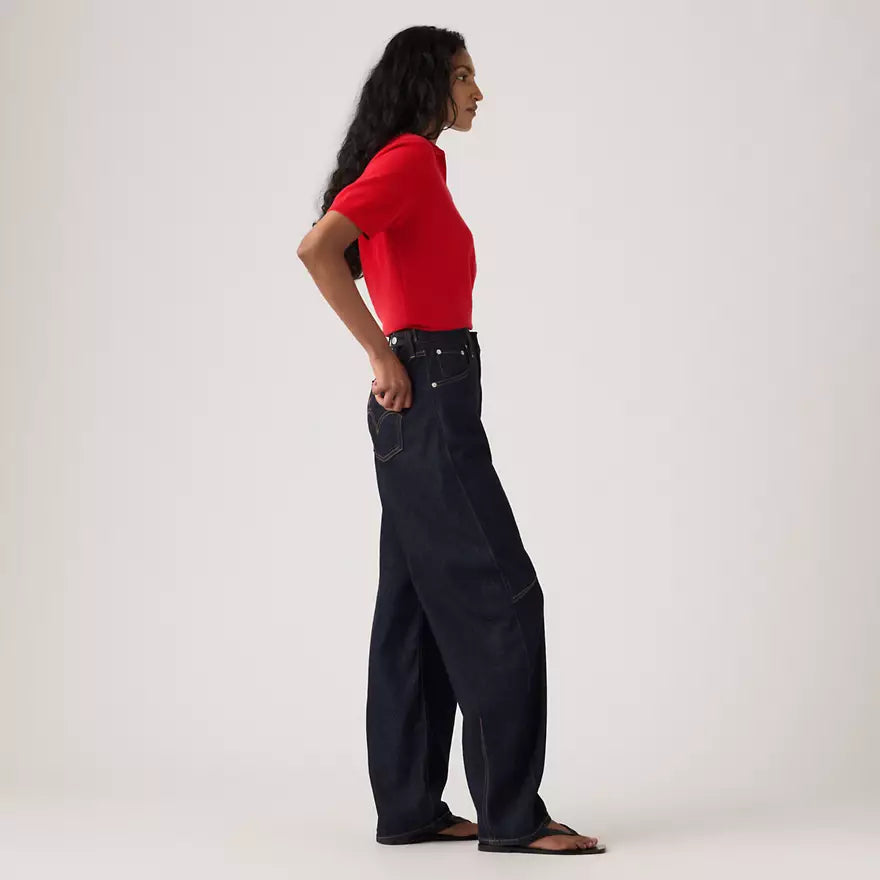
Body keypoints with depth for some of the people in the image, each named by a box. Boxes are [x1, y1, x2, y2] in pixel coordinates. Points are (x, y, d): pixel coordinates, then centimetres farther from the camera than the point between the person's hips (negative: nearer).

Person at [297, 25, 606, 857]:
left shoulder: (415, 166, 18)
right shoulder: (408, 159, -11)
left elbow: (358, 259, 29)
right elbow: (317, 247, -24)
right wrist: (383, 356, -18)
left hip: (424, 408, 10)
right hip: (428, 397, -10)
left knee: (420, 603, 10)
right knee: (499, 595, -8)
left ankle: (409, 805, 15)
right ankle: (511, 811, -3)